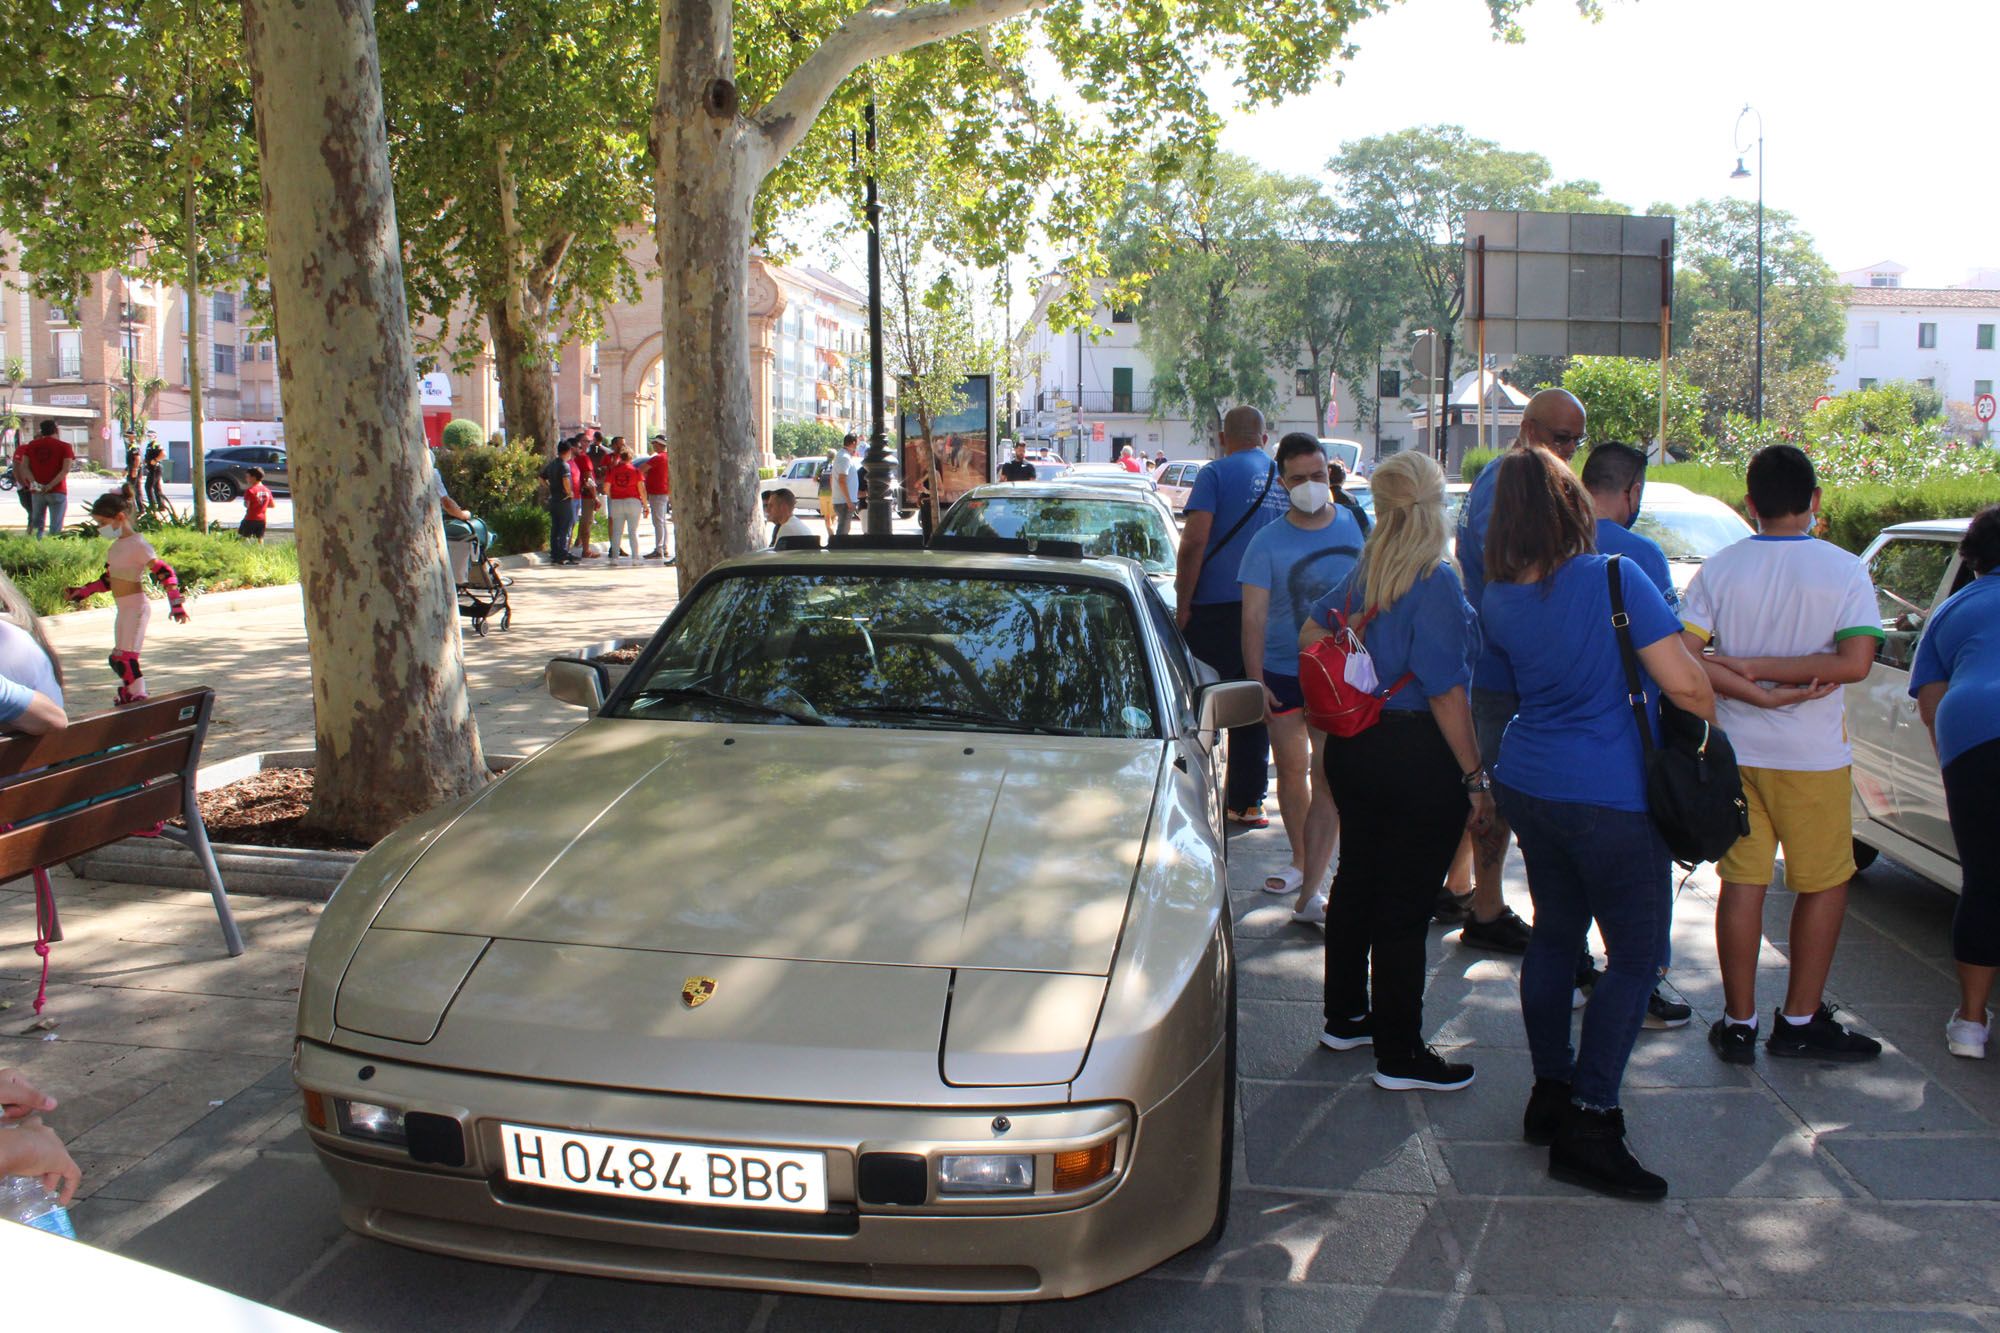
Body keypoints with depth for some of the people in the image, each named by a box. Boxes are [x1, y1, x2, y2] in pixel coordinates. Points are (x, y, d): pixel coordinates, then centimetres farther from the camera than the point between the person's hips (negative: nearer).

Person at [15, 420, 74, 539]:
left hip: (36, 492, 4)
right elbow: (65, 470, -15)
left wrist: (34, 482, -10)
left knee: (37, 524, 15)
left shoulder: (31, 445, 8)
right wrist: (50, 486, -17)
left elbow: (24, 467, 1)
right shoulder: (64, 446, -3)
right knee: (55, 527, -2)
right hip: (57, 491, -4)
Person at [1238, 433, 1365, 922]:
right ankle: (1300, 862, 35)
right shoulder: (1267, 543, -4)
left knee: (1328, 778, -6)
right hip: (1282, 674, 1)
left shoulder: (1356, 527, 0)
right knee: (1292, 770, 14)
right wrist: (1255, 681, -14)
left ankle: (1309, 893, -6)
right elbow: (1254, 617, -6)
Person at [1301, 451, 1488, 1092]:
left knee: (1356, 879, 19)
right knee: (1405, 904, 1)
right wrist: (1477, 779, -15)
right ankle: (1400, 1055, 10)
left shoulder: (1363, 572, 5)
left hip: (1352, 745, 8)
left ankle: (1345, 1017, 33)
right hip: (1418, 757, -8)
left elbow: (1311, 635, 17)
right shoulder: (1435, 583, -18)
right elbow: (1445, 692, -20)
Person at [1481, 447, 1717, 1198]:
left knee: (1554, 936, 18)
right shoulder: (1614, 580, -18)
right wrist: (1714, 715, 2)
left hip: (1527, 788, 6)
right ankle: (1588, 1123, 1)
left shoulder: (1497, 603, 0)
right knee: (1635, 955, 2)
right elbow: (1684, 686, -17)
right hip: (1612, 798, -6)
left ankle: (1550, 1092, 26)